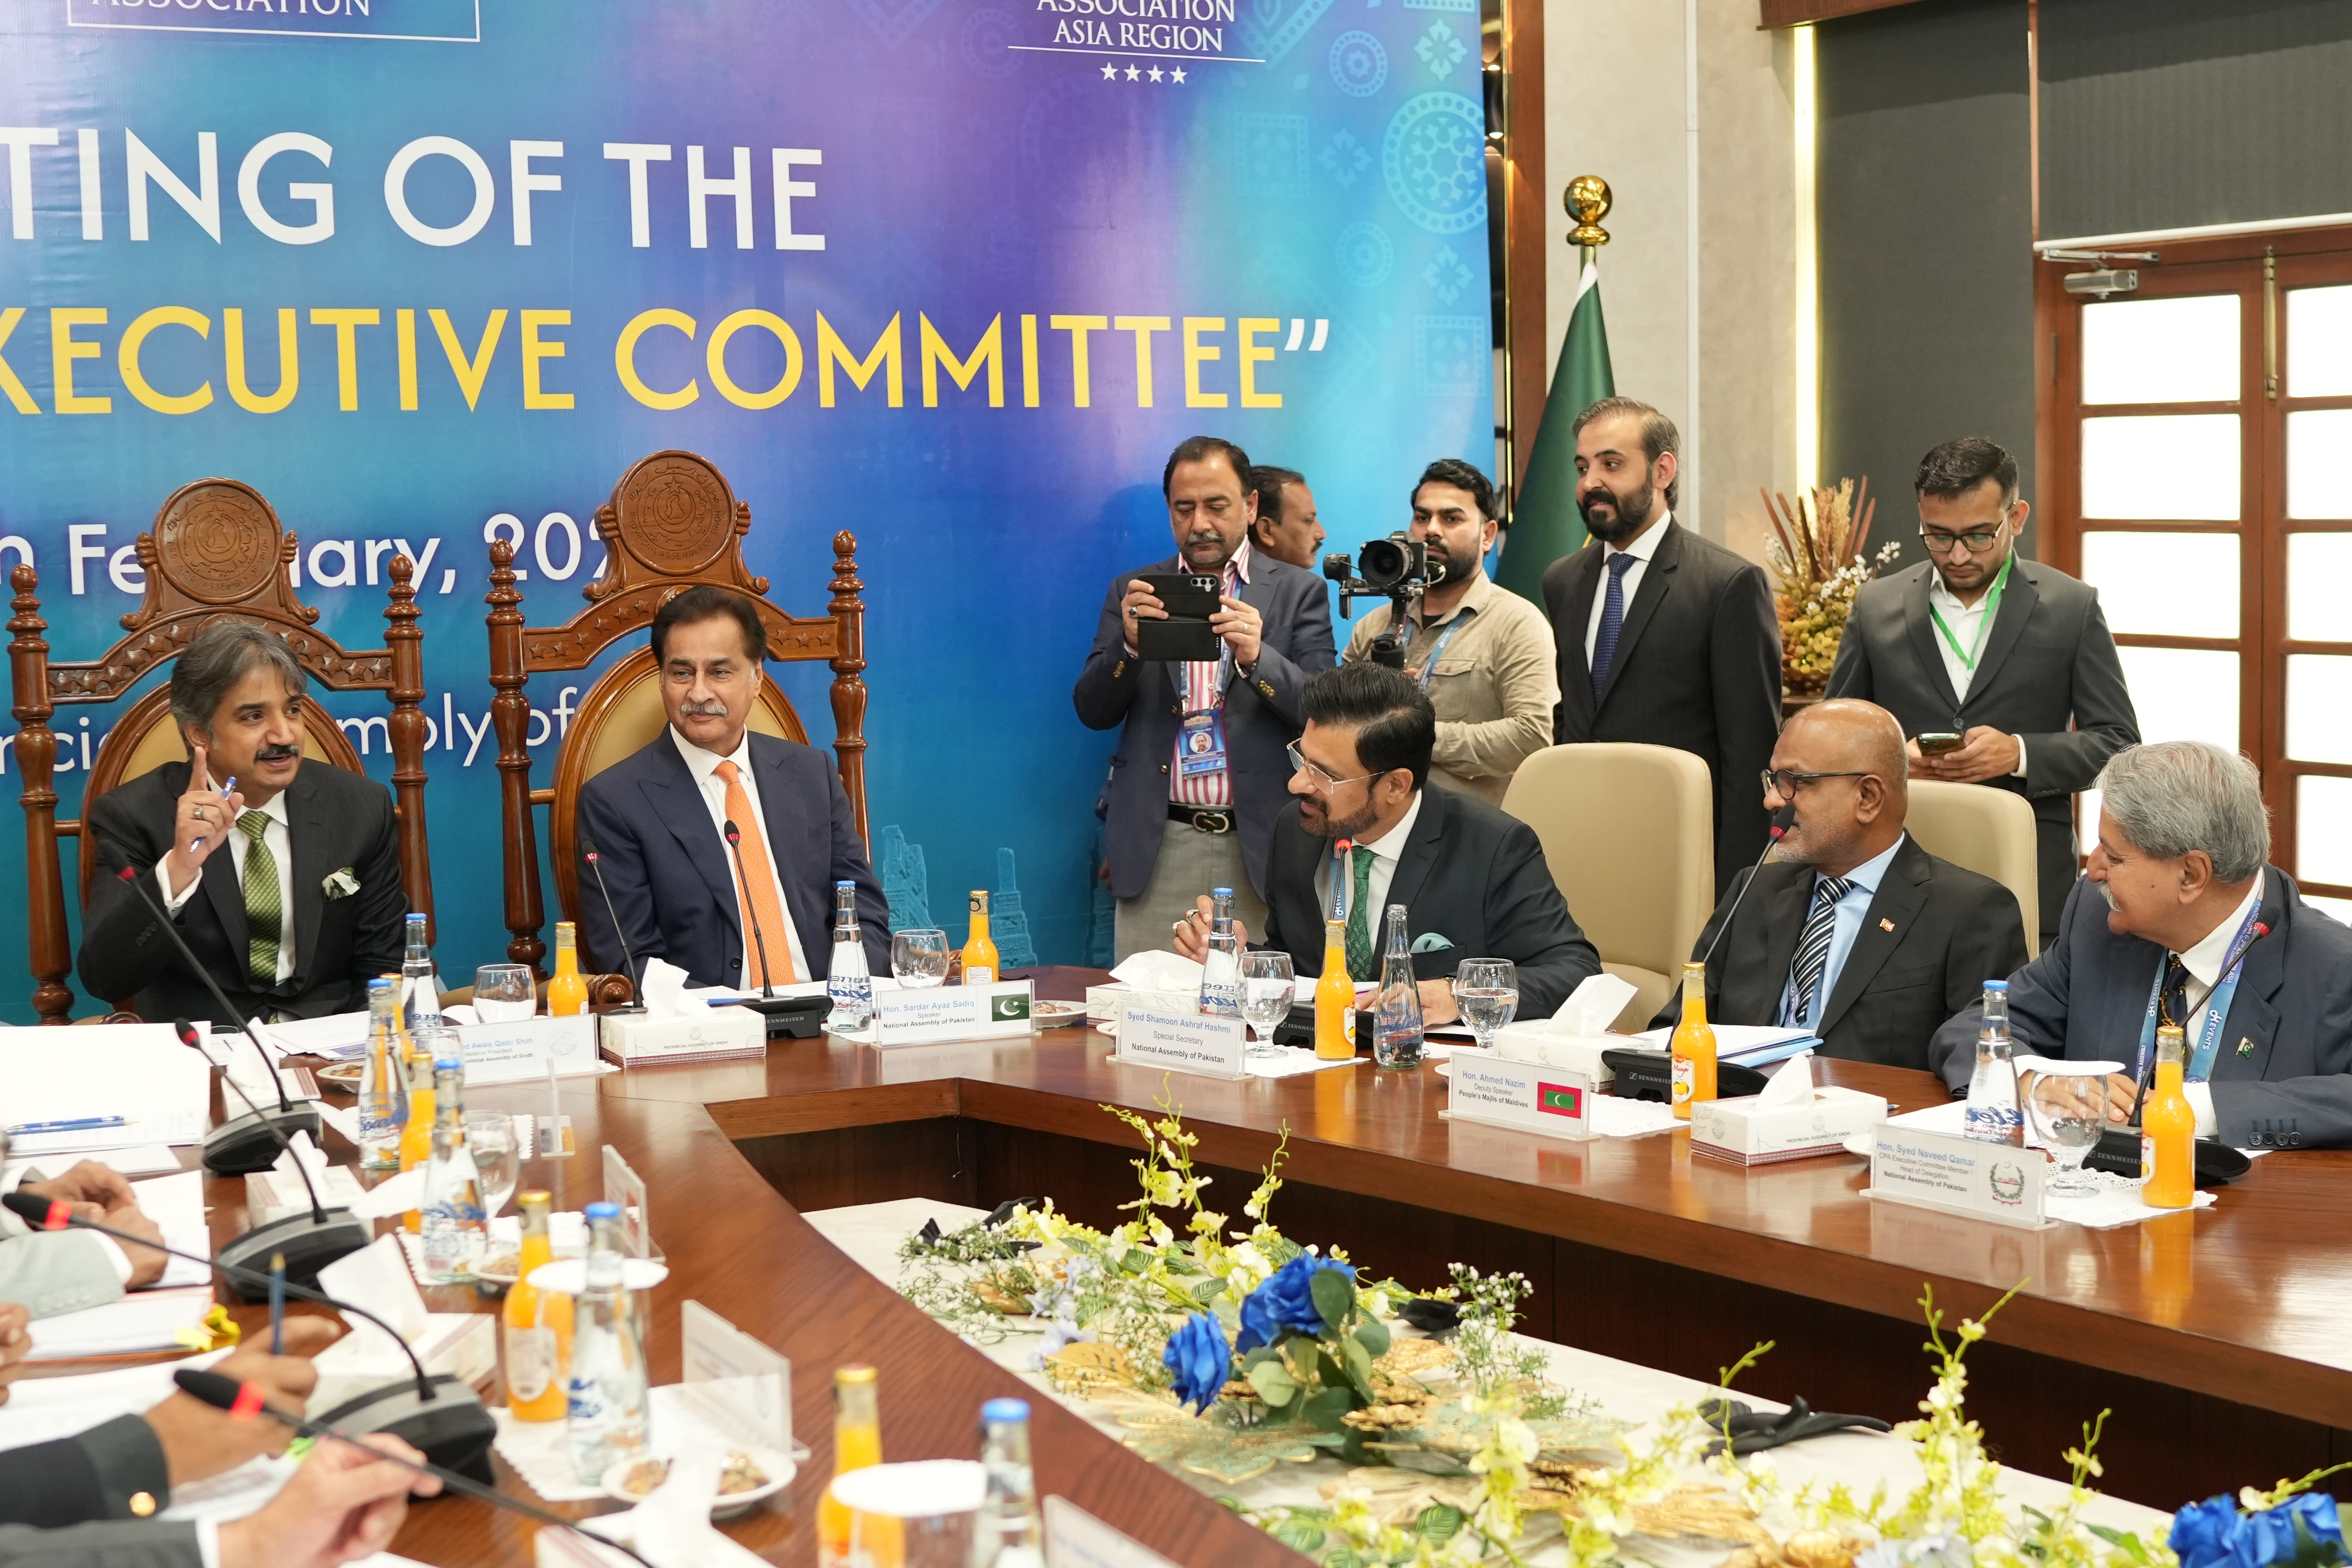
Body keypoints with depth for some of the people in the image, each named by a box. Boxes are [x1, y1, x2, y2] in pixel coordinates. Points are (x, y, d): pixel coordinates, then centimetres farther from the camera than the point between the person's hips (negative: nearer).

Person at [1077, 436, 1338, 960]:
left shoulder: (1298, 592, 6)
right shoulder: (1132, 592, 12)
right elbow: (1093, 712, 6)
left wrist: (1257, 658, -20)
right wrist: (1130, 644, -14)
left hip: (1260, 844, -1)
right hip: (1157, 848, 1)